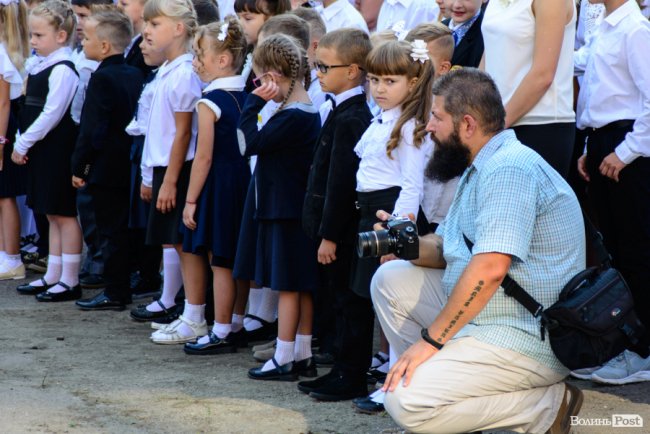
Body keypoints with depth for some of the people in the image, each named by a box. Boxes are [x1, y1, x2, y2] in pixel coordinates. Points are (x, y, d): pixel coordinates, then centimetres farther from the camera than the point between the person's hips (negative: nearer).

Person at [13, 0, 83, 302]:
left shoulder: (62, 71, -17)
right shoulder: (39, 67, 11)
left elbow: (51, 114, -21)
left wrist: (24, 144, -16)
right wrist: (22, 143, 9)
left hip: (58, 150, -9)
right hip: (42, 150, 9)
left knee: (64, 214, -2)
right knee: (52, 215, 15)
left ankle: (69, 281, 3)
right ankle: (53, 276, 23)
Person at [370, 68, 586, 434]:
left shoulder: (508, 169, -19)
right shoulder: (480, 168, 15)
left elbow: (489, 268, -29)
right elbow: (445, 247, 21)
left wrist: (431, 338, -23)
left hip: (523, 340, -10)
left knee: (406, 402, -22)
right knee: (391, 279, 12)